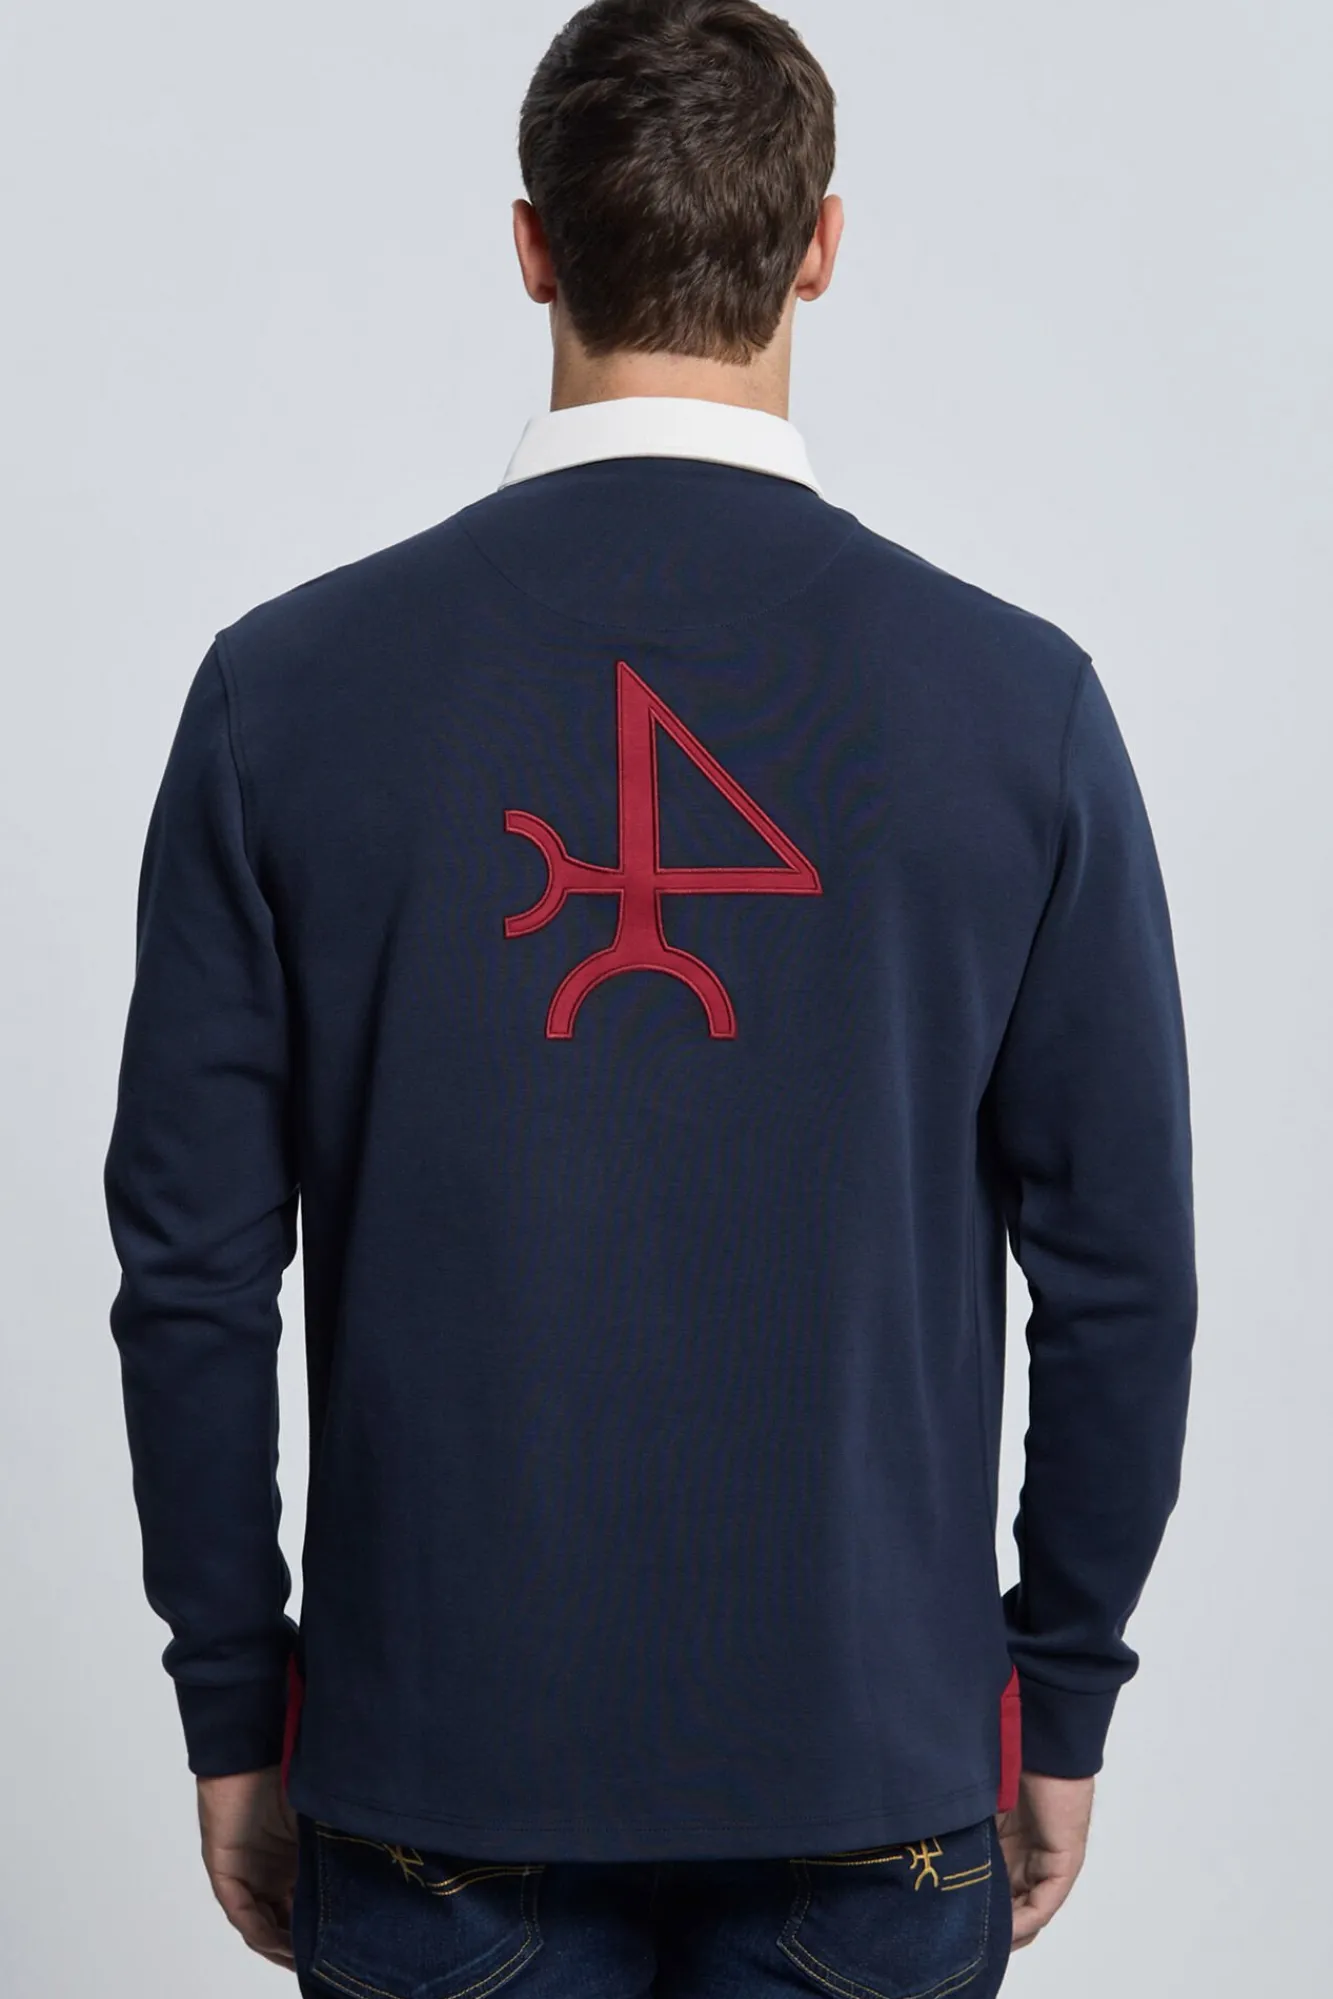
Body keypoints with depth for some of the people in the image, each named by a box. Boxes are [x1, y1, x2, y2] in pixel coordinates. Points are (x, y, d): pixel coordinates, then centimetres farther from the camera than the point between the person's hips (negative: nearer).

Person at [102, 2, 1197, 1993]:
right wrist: (1061, 1708, 9)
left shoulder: (288, 684, -8)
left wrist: (236, 1718, 8)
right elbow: (1121, 1270, -4)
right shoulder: (1017, 695, -8)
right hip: (874, 1757, 0)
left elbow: (193, 1268, -5)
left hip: (443, 1757, 0)